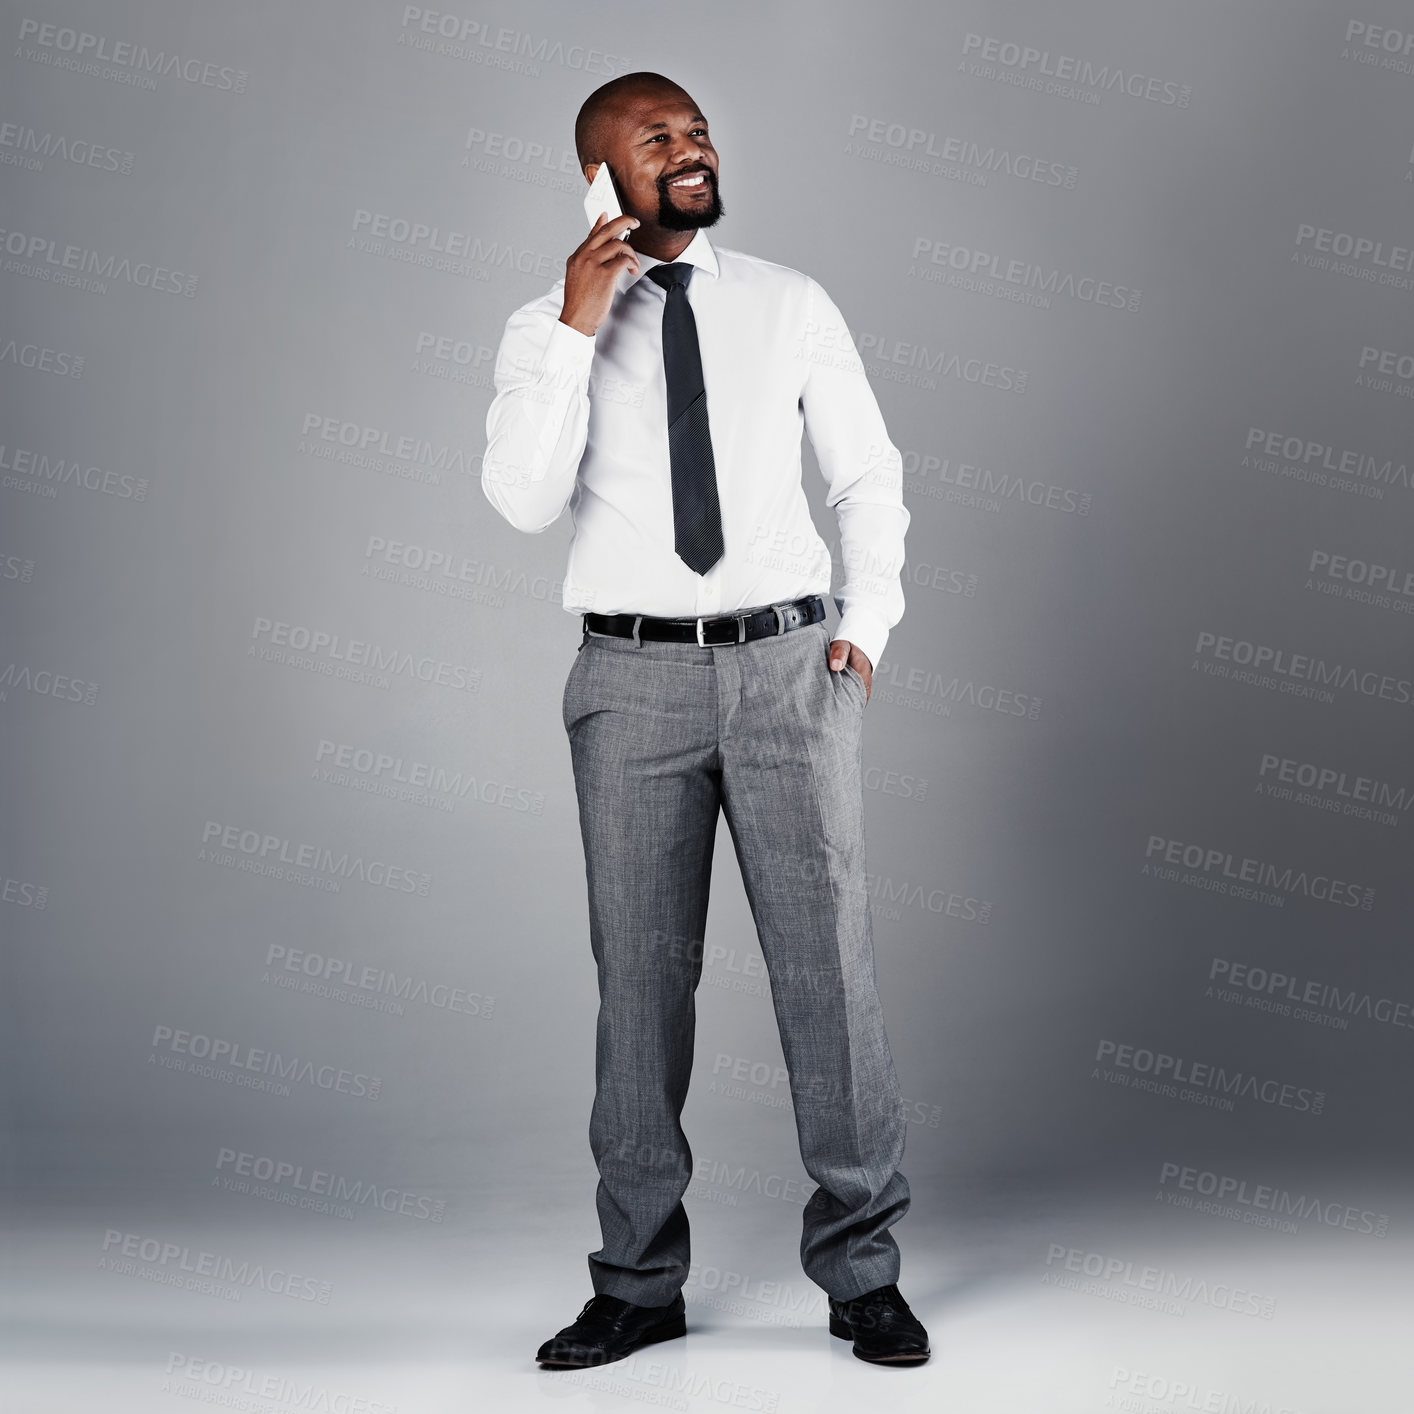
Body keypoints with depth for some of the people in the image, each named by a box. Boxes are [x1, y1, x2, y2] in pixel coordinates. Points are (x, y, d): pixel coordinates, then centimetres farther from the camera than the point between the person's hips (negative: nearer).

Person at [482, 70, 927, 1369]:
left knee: (830, 960, -1)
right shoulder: (548, 328, 5)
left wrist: (868, 626, 4)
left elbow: (871, 476, 15)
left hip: (788, 666, 1)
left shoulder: (793, 306, 9)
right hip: (635, 679, 0)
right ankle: (639, 1284, 17)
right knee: (641, 977, 5)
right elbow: (525, 500, -11)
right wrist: (578, 327, -15)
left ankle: (861, 1270, 13)